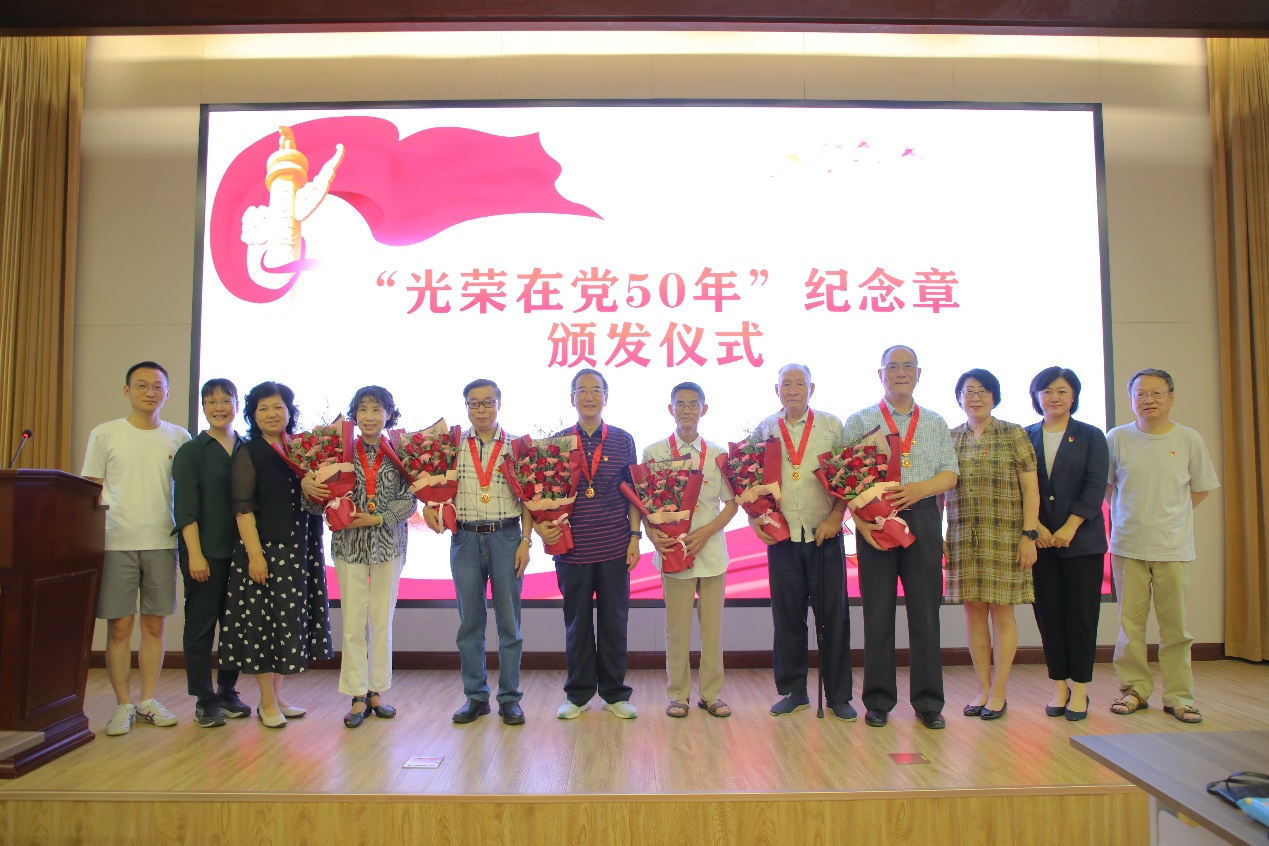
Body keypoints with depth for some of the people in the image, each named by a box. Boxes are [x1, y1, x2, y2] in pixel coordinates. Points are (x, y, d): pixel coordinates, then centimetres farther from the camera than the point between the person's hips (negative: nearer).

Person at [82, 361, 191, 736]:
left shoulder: (179, 437, 7)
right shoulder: (105, 434, 3)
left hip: (162, 543, 2)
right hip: (117, 543, -1)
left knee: (154, 624, 7)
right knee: (120, 626, 1)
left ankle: (148, 700, 18)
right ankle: (123, 705, 12)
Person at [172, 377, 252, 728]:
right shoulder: (191, 452, 0)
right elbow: (186, 508, -5)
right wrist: (195, 553, -12)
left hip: (240, 551, 3)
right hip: (205, 552, -3)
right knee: (201, 625, 2)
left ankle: (227, 692, 23)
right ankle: (204, 700, 13)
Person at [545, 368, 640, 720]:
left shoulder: (622, 440, 4)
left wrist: (635, 536, -1)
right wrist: (540, 525, -8)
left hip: (615, 548, 0)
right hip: (572, 547, 0)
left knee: (614, 621, 8)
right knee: (577, 622, 10)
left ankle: (615, 693, 22)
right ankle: (578, 694, 24)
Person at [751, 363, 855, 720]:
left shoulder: (832, 426, 6)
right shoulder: (764, 429, 9)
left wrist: (835, 516, -9)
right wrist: (754, 518, -2)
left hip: (825, 535, -1)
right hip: (781, 536, 1)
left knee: (833, 615, 2)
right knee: (787, 614, 6)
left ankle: (839, 695, 14)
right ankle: (793, 691, 19)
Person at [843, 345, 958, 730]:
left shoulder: (936, 424, 15)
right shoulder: (859, 421, 7)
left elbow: (950, 474, 6)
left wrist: (919, 489, -14)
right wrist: (861, 521, -14)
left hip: (923, 521, 2)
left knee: (925, 611, 3)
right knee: (878, 612, 2)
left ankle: (928, 702, 14)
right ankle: (878, 701, 13)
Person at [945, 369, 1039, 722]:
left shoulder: (1014, 434, 2)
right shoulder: (949, 438, 9)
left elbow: (1030, 489, -1)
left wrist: (1029, 535, -8)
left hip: (1004, 536, -3)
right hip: (963, 537, 3)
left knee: (1001, 611, 1)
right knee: (973, 610, 6)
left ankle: (999, 693, 12)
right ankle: (983, 689, 16)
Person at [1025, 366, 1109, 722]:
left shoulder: (1091, 436, 6)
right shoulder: (1025, 437, 9)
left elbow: (1096, 487, -3)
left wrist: (1069, 527, -13)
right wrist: (1035, 527, -10)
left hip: (1081, 540, -1)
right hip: (1039, 541, 1)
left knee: (1081, 613, 1)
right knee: (1048, 613, 3)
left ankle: (1080, 689, 10)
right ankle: (1059, 686, 13)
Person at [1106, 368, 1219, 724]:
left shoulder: (1189, 439, 1)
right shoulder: (1117, 438, 1)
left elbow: (1200, 489, 11)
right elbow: (1106, 486, 13)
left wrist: (1167, 517, 8)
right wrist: (1131, 518, 9)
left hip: (1174, 548, 0)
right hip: (1127, 546, 0)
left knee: (1175, 626, 3)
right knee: (1130, 622, 6)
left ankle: (1178, 697, 14)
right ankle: (1134, 689, 18)